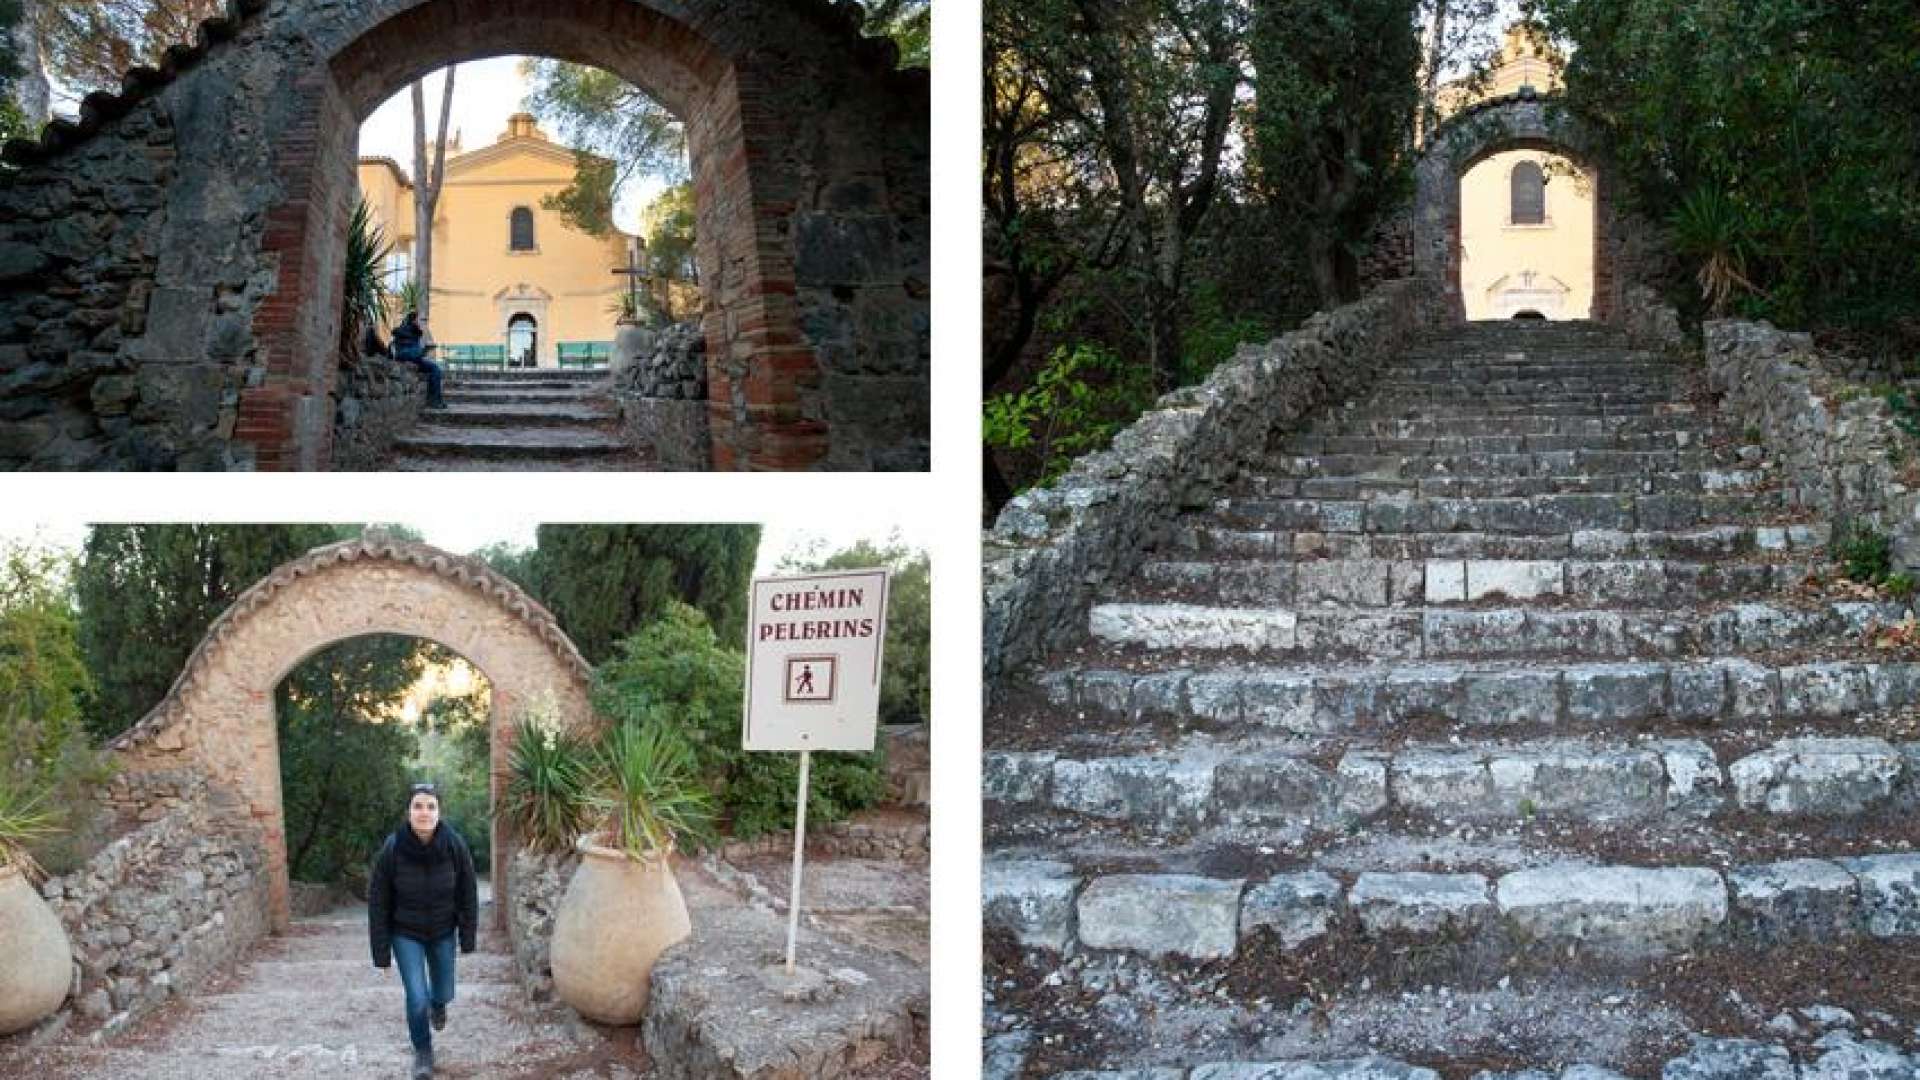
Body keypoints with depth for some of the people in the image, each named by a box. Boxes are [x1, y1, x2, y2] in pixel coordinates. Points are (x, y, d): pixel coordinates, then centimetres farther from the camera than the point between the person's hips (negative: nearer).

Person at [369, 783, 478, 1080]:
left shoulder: (455, 845, -19)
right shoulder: (392, 849, -22)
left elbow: (468, 894, -7)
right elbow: (377, 902, -13)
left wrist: (468, 937, -3)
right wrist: (381, 952, -10)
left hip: (443, 933, 2)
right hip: (406, 935, -2)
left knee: (444, 993, 14)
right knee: (417, 998, -7)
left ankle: (437, 1004, 53)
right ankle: (422, 1052, 21)